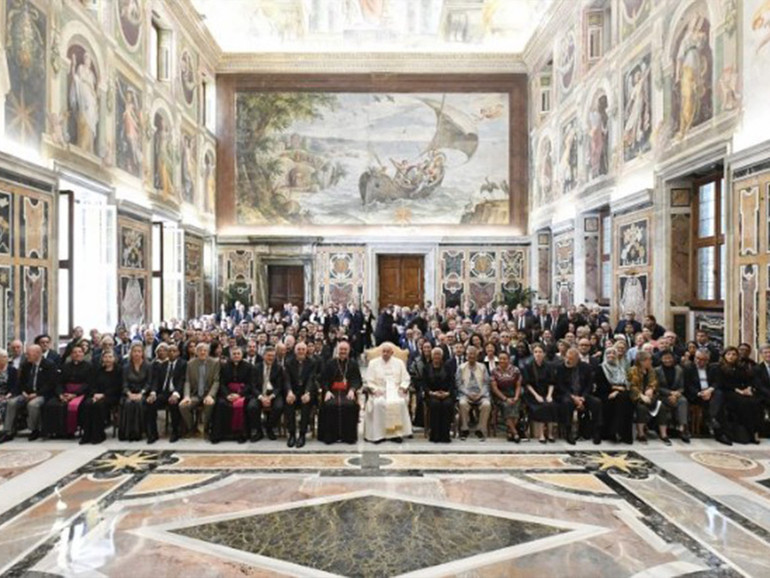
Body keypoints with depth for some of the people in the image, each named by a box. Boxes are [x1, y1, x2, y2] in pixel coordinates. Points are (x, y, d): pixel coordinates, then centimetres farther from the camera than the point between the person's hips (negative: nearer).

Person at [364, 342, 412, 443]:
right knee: (378, 403, -33)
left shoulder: (399, 363, 15)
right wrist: (375, 389, -11)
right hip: (379, 392, 0)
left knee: (400, 403, -31)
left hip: (395, 391, 1)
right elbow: (370, 381, 6)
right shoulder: (373, 363, 12)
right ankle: (378, 434, -24)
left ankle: (397, 433, -23)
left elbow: (405, 379, 10)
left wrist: (402, 388, -8)